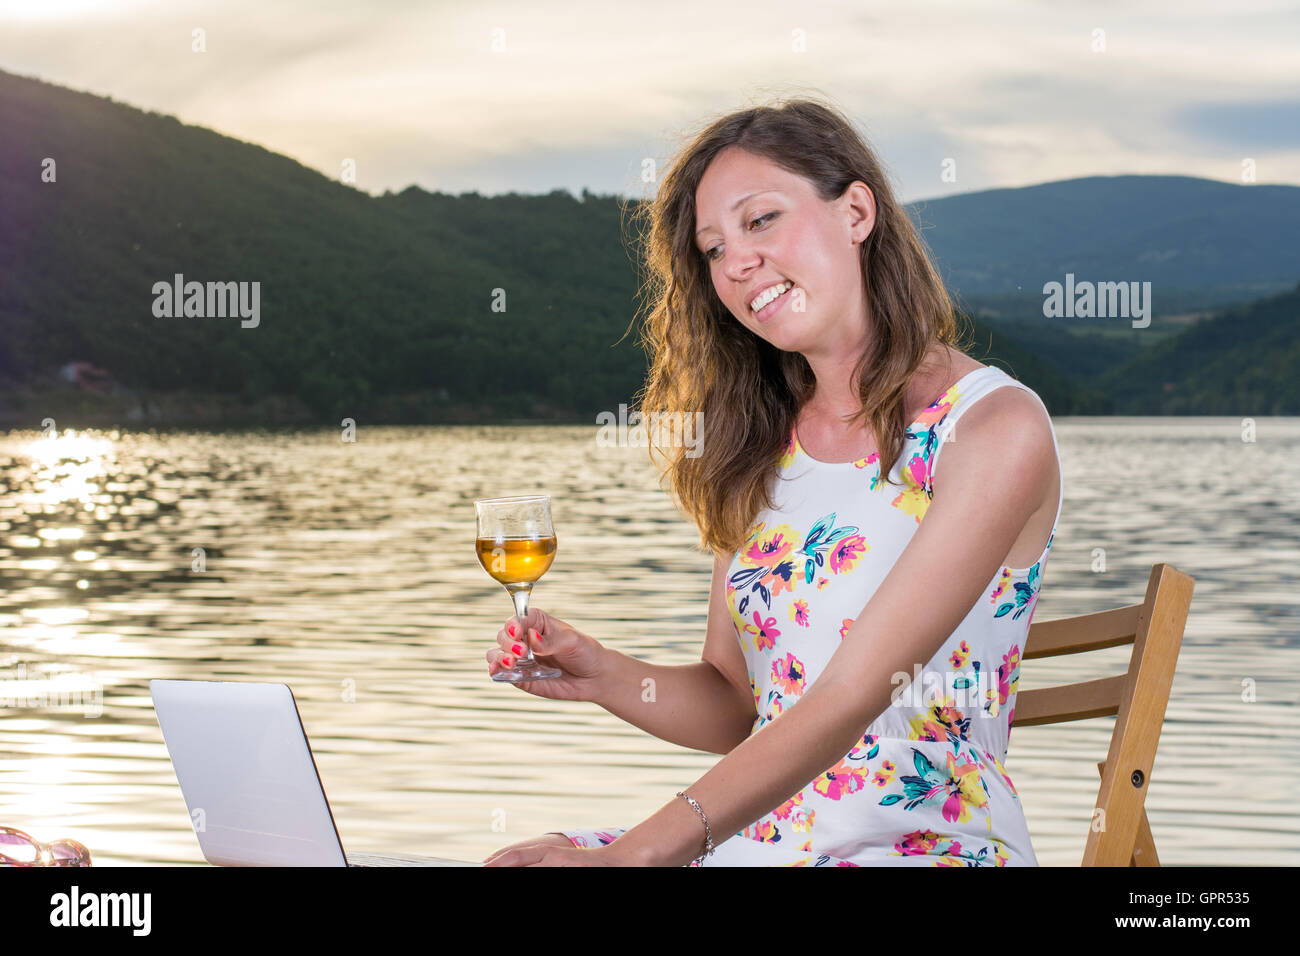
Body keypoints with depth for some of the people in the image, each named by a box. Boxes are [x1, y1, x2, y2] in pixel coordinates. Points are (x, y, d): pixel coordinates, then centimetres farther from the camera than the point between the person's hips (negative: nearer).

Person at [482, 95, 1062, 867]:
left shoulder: (998, 428, -10)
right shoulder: (761, 446, 10)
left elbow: (850, 699, -19)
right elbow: (734, 708, 13)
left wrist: (636, 851, -27)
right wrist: (606, 676, -7)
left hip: (933, 842, -5)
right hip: (761, 837, 6)